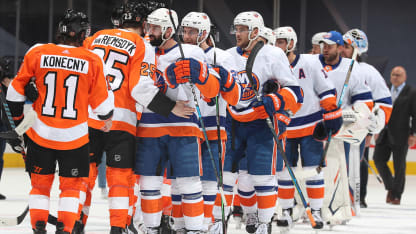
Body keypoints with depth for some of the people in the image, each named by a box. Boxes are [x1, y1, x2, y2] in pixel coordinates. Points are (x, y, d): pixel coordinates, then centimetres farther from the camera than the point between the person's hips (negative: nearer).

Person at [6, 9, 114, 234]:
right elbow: (101, 100, -1)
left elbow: (17, 89, 3)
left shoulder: (38, 53, -6)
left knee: (40, 181, 15)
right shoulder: (92, 61, -8)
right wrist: (107, 117, 20)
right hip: (74, 137, -1)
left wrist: (15, 115, 20)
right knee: (71, 184, 11)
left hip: (40, 133, 1)